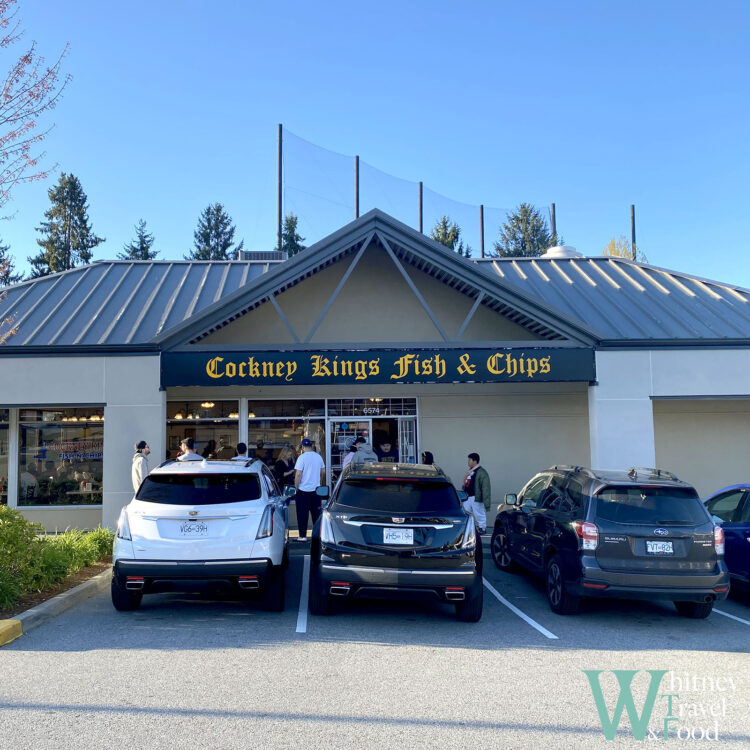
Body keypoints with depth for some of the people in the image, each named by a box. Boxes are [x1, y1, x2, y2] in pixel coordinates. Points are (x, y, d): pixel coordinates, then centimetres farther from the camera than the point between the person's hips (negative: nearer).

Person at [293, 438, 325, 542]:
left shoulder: (302, 457, -12)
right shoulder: (318, 456, 4)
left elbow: (298, 474, -16)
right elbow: (323, 472, 13)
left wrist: (296, 487, -6)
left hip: (303, 490, -5)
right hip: (316, 489, 5)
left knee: (302, 514, 2)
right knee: (316, 513, 12)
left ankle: (303, 536, 3)